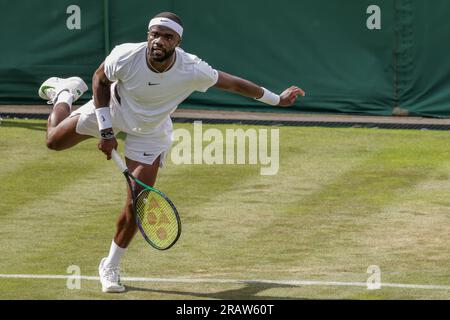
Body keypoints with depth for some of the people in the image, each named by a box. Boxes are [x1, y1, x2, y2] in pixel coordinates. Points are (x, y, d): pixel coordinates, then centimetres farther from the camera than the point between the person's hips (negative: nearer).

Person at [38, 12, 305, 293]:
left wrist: (277, 100, -11)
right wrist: (105, 130, -17)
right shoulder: (125, 56, -35)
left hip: (150, 132, 0)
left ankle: (110, 266, 12)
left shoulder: (192, 70, -35)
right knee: (55, 140, 8)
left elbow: (234, 83, -19)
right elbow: (100, 80, -14)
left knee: (137, 202, -8)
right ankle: (65, 92, 42)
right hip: (113, 110, 0)